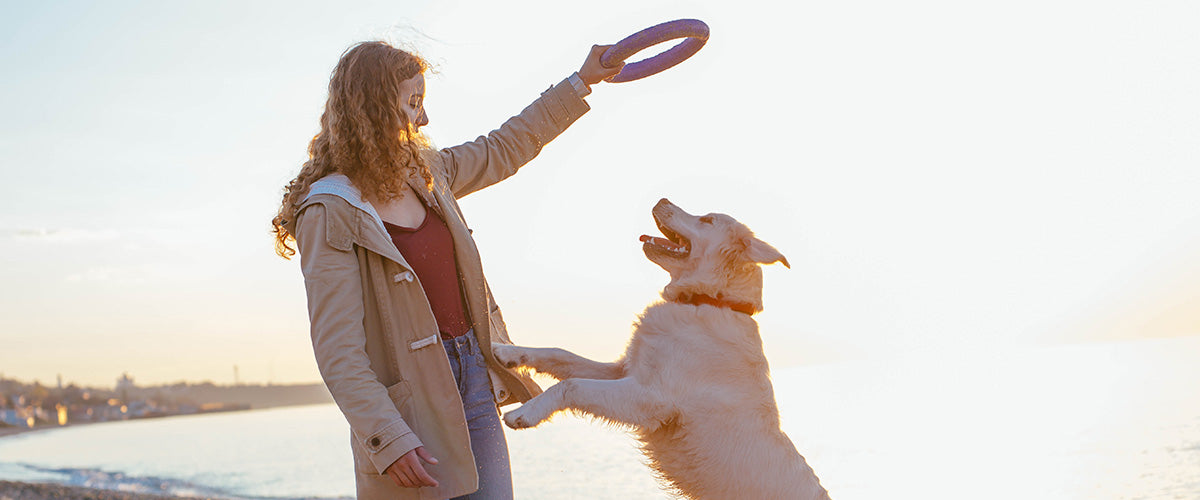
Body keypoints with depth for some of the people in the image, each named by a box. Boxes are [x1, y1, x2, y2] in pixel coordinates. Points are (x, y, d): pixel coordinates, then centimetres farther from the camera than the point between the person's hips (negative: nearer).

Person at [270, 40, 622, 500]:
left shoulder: (424, 174, 8)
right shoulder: (329, 215, -14)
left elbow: (502, 150, 25)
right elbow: (338, 353, -19)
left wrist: (581, 82, 28)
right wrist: (389, 441, -26)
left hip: (473, 377, 7)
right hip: (410, 400, -7)